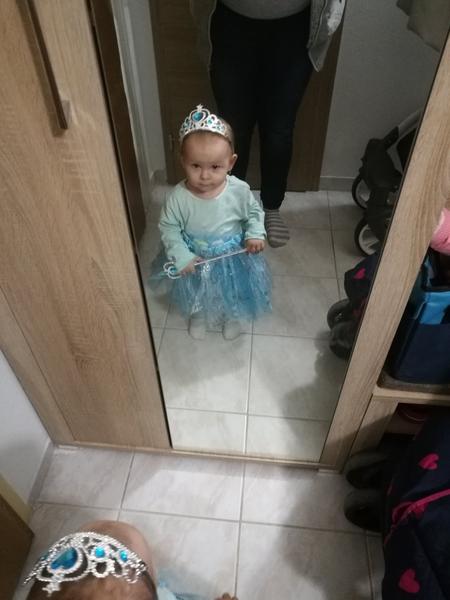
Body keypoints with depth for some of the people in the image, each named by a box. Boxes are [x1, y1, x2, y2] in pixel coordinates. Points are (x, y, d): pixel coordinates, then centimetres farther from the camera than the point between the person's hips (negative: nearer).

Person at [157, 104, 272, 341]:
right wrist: (181, 256, -21)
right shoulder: (178, 197, -27)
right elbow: (168, 228, -13)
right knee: (197, 295, 27)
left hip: (233, 259, 1)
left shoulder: (239, 190, -24)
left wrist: (255, 234, -20)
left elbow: (254, 212, -5)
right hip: (195, 260, 0)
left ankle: (231, 317, 60)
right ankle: (198, 316, 61)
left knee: (232, 293, 26)